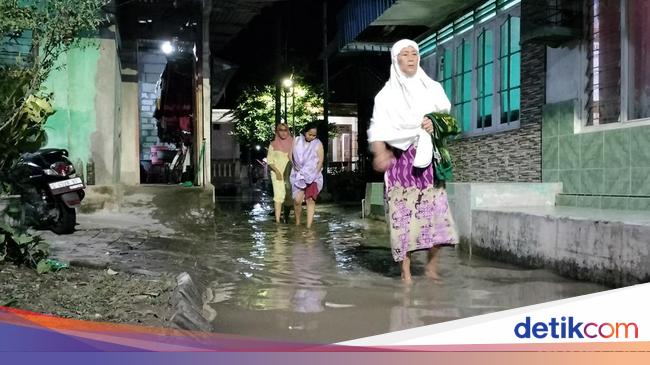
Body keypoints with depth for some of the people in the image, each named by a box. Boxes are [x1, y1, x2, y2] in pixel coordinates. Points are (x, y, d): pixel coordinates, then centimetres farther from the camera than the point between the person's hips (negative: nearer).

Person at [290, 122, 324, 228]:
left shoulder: (318, 144, -2)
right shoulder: (297, 141, 4)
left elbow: (320, 162, -2)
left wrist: (314, 174, -10)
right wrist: (295, 166, -4)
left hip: (313, 176, -1)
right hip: (299, 175, 2)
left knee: (310, 199, -13)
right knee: (297, 200, -8)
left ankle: (309, 226, -15)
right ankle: (297, 223, 11)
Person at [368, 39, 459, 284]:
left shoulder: (432, 88, 14)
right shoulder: (388, 94, 6)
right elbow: (379, 127, -5)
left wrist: (435, 125, -7)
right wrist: (380, 153, -24)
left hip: (427, 157, 2)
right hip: (400, 158, -2)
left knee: (436, 210, -6)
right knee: (402, 213, -5)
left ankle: (431, 266, 10)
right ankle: (406, 271, 0)